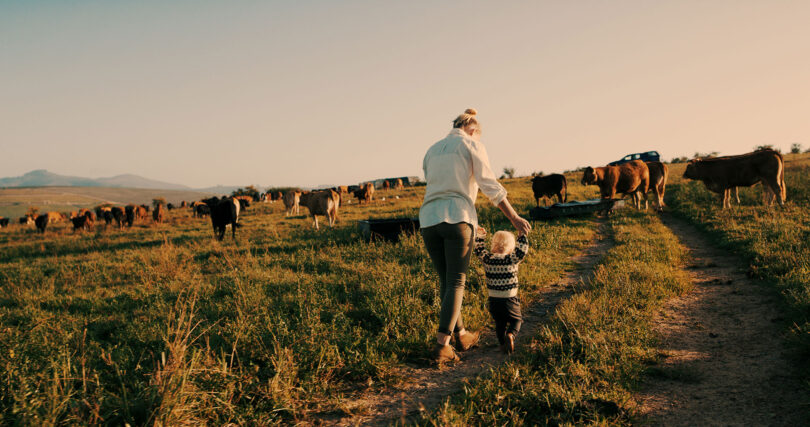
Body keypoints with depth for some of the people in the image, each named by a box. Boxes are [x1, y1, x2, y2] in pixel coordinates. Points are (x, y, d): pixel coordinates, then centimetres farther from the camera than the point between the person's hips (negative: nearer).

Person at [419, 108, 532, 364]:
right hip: (457, 217, -5)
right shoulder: (472, 145, 7)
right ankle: (442, 345, -10)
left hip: (428, 219, 5)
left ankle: (461, 336, 24)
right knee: (456, 282, -2)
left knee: (446, 281, 14)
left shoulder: (432, 151, 24)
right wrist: (514, 218, 2)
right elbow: (490, 186, -2)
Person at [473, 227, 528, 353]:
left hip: (493, 300, 3)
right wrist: (522, 234, -3)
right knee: (516, 319, 16)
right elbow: (522, 249, -12)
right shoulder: (512, 259, -13)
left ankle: (502, 342, 2)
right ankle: (511, 334, -10)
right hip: (509, 300, -3)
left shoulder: (487, 259, -3)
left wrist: (479, 234, 22)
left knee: (500, 323, 18)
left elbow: (478, 249, 12)